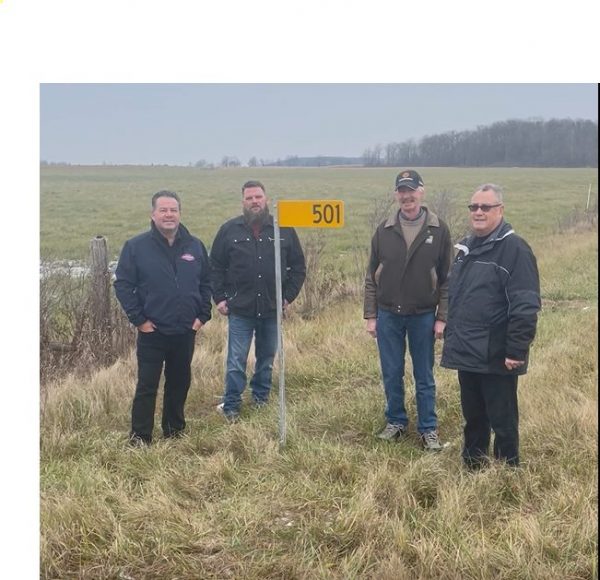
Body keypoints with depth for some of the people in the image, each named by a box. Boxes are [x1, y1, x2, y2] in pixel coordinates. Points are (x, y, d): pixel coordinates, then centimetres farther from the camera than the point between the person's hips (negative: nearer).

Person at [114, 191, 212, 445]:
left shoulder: (195, 246, 3)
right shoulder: (136, 246, -7)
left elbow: (206, 282, 11)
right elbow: (123, 285, -5)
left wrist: (203, 316, 3)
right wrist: (138, 319, -9)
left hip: (186, 331, 4)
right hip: (152, 332, -3)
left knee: (180, 382, 14)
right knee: (147, 385, 0)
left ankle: (174, 429, 30)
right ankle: (139, 436, 9)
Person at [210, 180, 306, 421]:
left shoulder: (284, 229, 3)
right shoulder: (229, 230, 1)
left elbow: (298, 266, 8)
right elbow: (215, 267, 6)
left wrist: (289, 295, 2)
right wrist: (219, 298, 0)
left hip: (272, 310, 2)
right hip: (240, 310, -2)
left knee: (267, 359, 13)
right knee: (236, 362, 0)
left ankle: (261, 399, 29)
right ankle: (230, 407, 11)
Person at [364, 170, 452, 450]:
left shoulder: (439, 230, -4)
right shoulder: (384, 230, 1)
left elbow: (447, 277, -3)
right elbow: (371, 276, 4)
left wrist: (442, 317, -8)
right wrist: (370, 316, 0)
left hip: (423, 316, -2)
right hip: (388, 315, 2)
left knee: (424, 377, 9)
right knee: (391, 374, 11)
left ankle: (428, 429, 20)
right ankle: (396, 422, 27)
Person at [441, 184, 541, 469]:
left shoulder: (514, 249, -13)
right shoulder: (466, 246, 12)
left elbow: (525, 306, -18)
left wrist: (516, 351, -21)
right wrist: (451, 337, 18)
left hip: (496, 356, -7)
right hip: (467, 353, 7)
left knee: (502, 419, 5)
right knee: (473, 415, 18)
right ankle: (472, 466, 31)